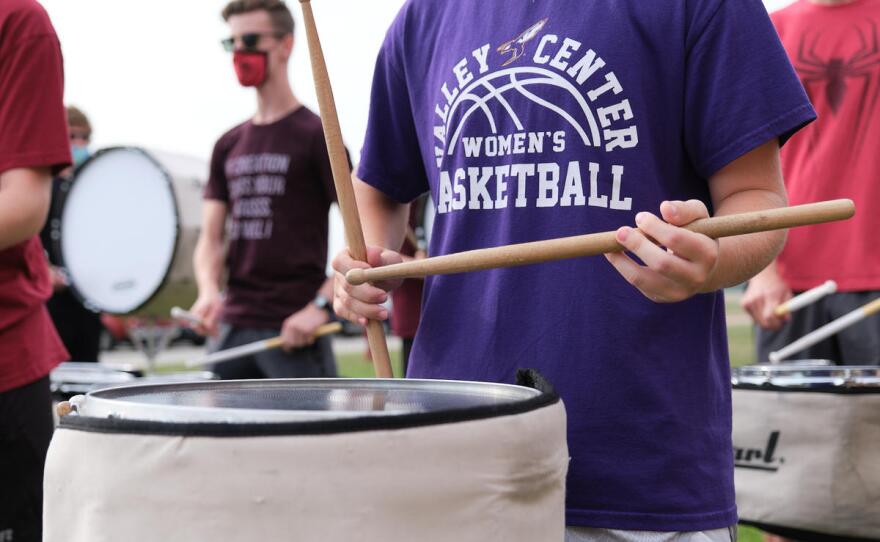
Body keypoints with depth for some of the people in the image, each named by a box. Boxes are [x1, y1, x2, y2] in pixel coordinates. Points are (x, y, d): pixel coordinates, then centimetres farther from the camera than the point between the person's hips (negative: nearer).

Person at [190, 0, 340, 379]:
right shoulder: (229, 145, 14)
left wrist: (320, 306, -16)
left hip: (294, 329, -6)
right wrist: (208, 291, -8)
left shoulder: (315, 135, -3)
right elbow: (210, 240, 12)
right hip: (234, 325, 6)